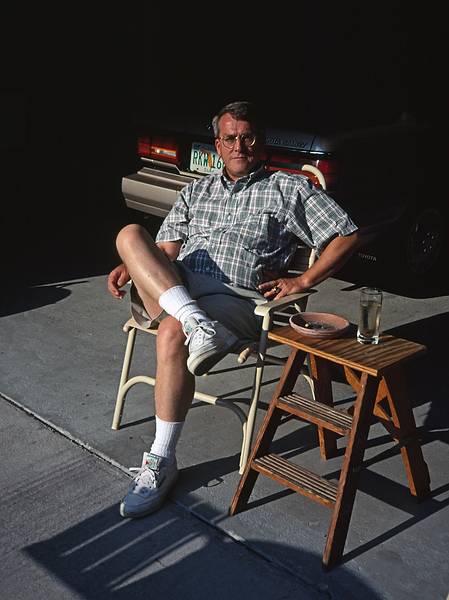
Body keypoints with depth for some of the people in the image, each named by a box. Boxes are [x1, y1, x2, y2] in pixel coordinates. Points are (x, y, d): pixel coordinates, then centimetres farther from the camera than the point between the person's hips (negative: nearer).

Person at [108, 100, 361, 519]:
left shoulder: (289, 189, 12)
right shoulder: (197, 191, 26)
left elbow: (347, 237, 7)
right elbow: (166, 250, 22)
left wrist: (301, 283, -2)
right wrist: (132, 267, 0)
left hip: (234, 297, -4)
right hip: (174, 287, 5)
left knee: (172, 334, -35)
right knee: (130, 233, -21)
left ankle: (161, 461, -22)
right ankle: (196, 324, -37)